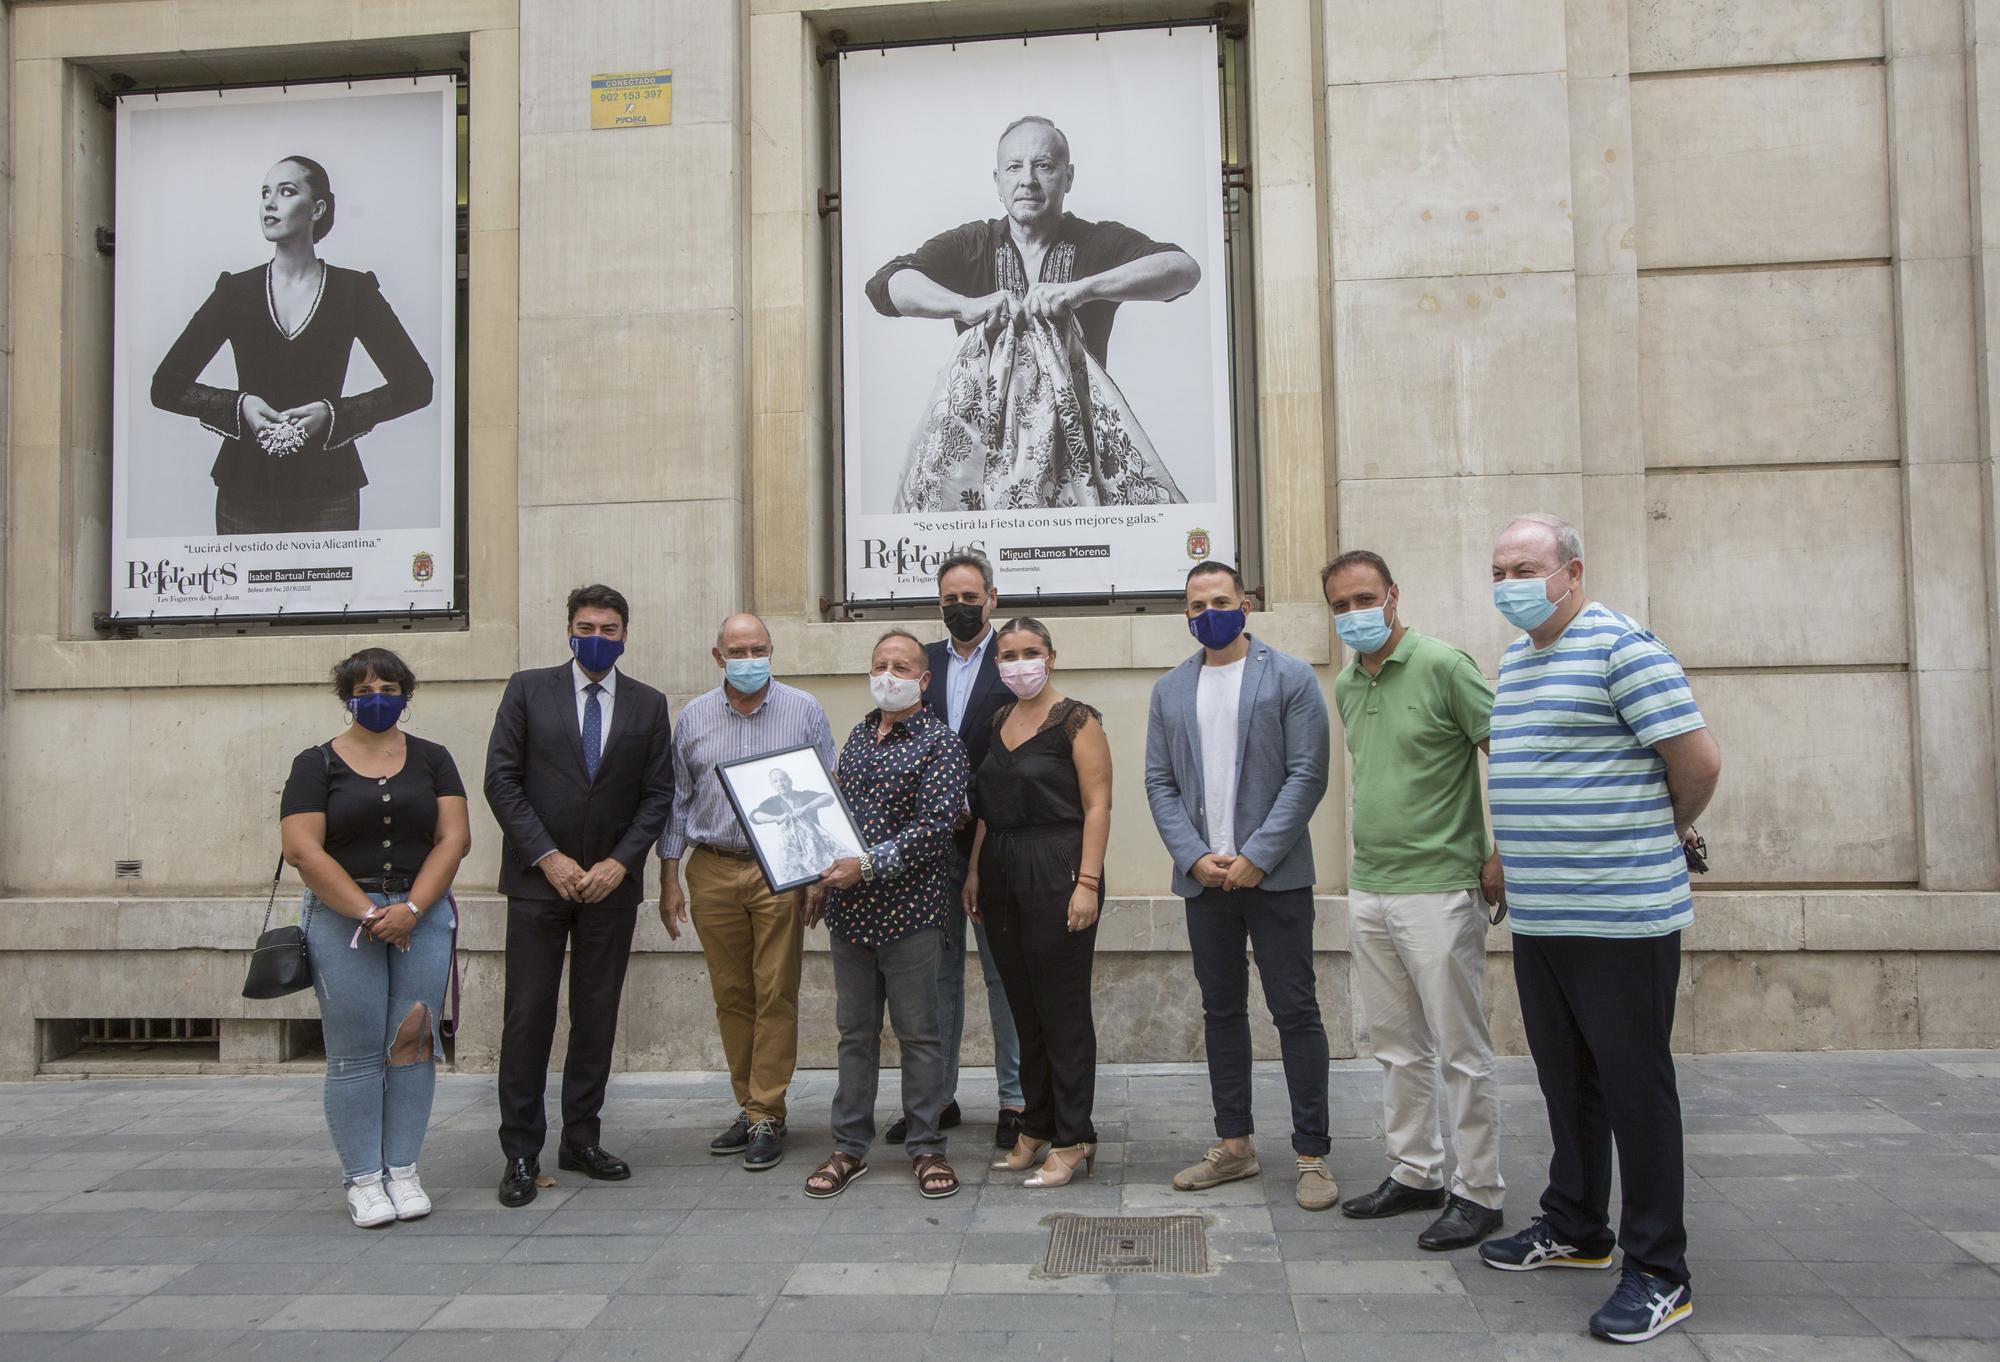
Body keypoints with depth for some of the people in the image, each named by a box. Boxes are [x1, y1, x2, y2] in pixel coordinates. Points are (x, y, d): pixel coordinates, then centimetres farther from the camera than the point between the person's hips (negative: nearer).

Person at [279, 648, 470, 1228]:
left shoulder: (431, 759, 9)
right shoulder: (317, 764, 3)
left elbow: (454, 837, 1)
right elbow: (302, 851, -6)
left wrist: (411, 908, -11)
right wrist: (369, 913, -13)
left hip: (422, 913, 2)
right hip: (344, 917, -2)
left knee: (413, 1043, 0)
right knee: (356, 1052, -1)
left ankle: (403, 1170, 11)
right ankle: (363, 1179, 8)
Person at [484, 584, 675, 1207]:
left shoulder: (648, 704, 8)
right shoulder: (528, 689, 3)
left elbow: (658, 794, 5)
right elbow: (501, 780, -2)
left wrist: (619, 862, -7)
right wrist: (547, 857, -10)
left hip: (611, 883, 2)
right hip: (538, 878, -2)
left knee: (597, 1015, 7)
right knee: (528, 1015, -1)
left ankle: (581, 1140, 19)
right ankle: (521, 1151, 8)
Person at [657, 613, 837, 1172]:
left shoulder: (804, 711, 1)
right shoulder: (694, 717, 8)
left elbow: (827, 794, 2)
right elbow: (677, 800, 11)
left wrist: (822, 871, -7)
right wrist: (669, 879, 7)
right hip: (712, 871, 3)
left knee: (776, 994, -3)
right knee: (731, 996, 9)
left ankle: (767, 1117, 5)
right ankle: (749, 1106, 20)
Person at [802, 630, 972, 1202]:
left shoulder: (939, 742, -8)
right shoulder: (859, 734, 13)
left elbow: (936, 825, -17)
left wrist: (868, 865, -21)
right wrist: (823, 879, 13)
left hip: (908, 907, -6)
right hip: (848, 907, 6)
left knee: (918, 1033, 3)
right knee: (855, 1030, 12)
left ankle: (927, 1148, 15)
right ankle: (849, 1147, 21)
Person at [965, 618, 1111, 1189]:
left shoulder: (1076, 720, -6)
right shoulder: (998, 721, 14)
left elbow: (1097, 805, -11)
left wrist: (1088, 882, -18)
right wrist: (975, 871, 10)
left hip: (1056, 868, -7)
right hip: (1002, 872, 7)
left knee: (1062, 1008, -2)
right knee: (1024, 1007, 12)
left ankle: (1072, 1140, 7)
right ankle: (1036, 1128, 22)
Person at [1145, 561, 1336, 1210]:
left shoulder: (1290, 678, -1)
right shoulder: (1169, 690, 11)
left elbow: (1307, 774, -7)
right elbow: (1159, 783, 8)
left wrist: (1256, 857, -14)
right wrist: (1195, 858, -6)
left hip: (1275, 874, -4)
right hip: (1204, 876, 4)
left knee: (1295, 1011, 0)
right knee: (1221, 1010, 11)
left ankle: (1312, 1154, 8)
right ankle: (1233, 1145, 22)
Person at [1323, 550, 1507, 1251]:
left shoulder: (1443, 666, -11)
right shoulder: (1346, 686, 11)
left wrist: (1498, 855, -13)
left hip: (1438, 890, -7)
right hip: (1367, 891, 7)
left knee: (1461, 1051, 2)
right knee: (1398, 1047, 16)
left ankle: (1478, 1192, 14)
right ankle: (1414, 1173, 29)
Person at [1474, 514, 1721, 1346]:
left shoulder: (1621, 648, -13)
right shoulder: (1513, 662, 15)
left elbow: (1699, 761, -15)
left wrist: (1669, 831, 2)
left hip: (1620, 918, -8)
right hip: (1537, 918, 8)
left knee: (1634, 1089, 1)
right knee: (1566, 1082, 18)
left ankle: (1658, 1274, 12)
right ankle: (1575, 1230, 34)